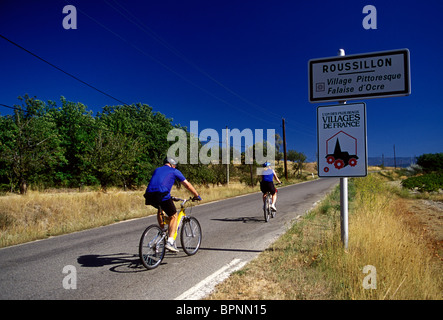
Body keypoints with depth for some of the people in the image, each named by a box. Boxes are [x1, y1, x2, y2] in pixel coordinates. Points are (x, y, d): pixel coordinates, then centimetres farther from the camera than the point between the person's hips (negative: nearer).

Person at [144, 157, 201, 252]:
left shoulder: (157, 170, 32)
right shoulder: (174, 171, 18)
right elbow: (187, 184, 19)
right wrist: (196, 195, 32)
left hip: (149, 194, 6)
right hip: (162, 194, -5)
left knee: (160, 209, 35)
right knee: (173, 216, 10)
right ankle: (170, 242, -3)